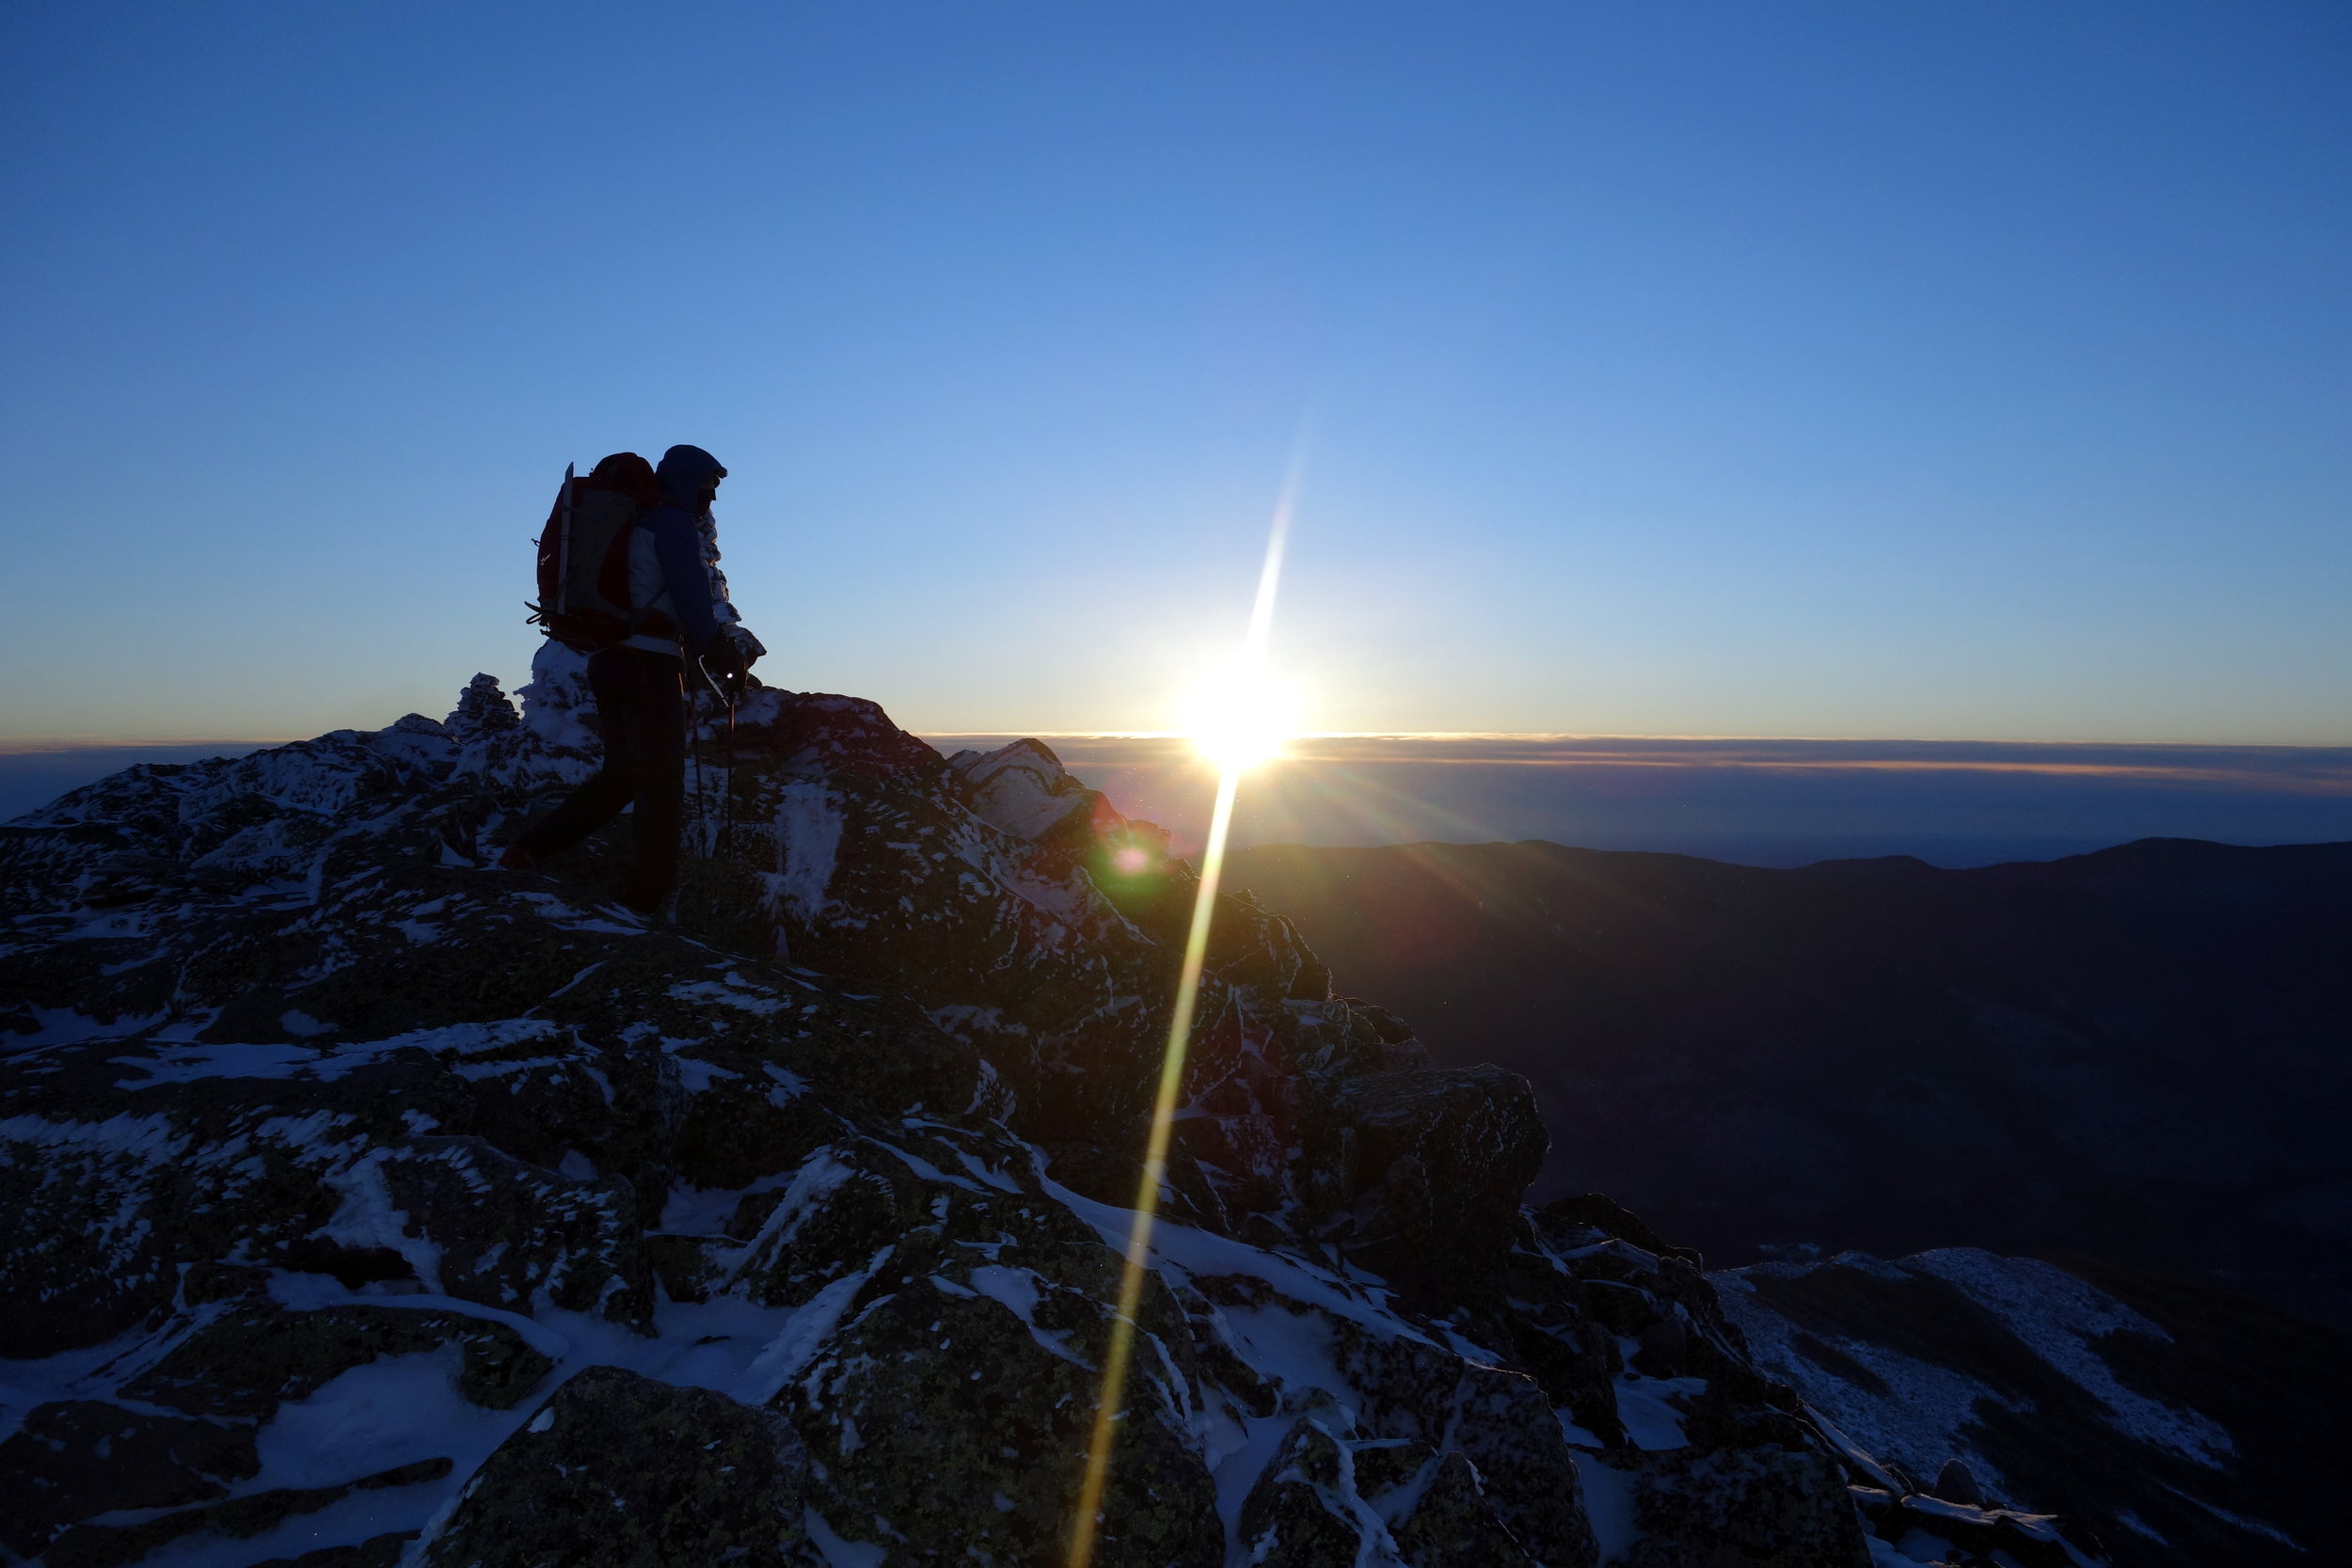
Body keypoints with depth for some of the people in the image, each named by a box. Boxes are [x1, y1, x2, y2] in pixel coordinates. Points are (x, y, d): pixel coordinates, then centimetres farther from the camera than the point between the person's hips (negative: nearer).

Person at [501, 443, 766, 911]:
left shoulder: (636, 523, 21)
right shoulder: (675, 524, -7)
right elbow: (693, 602, -15)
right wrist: (724, 657, -5)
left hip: (610, 659, 9)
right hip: (651, 666, -9)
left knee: (622, 774, 18)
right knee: (662, 785, -2)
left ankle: (530, 849, 13)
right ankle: (645, 899, 2)